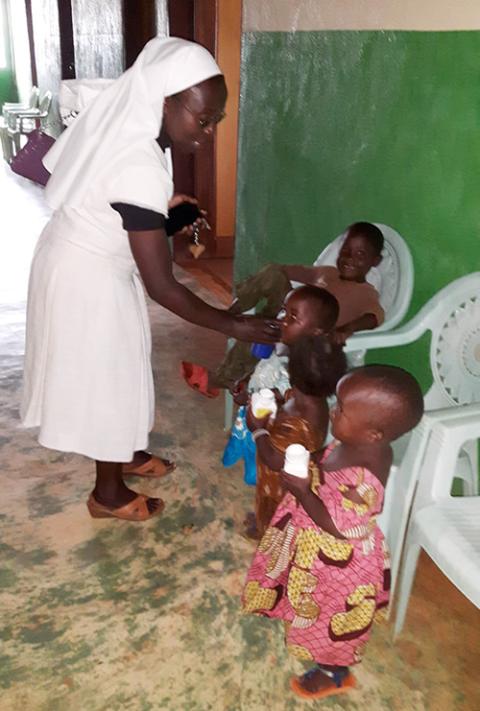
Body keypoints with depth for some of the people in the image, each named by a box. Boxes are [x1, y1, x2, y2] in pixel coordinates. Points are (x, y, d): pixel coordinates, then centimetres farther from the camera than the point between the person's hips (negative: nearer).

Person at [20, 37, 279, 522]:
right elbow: (161, 286, -30)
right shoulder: (142, 169, -32)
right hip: (89, 276, -9)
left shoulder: (123, 130, -4)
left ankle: (126, 452, 45)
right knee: (105, 374, 7)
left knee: (115, 367, 22)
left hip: (82, 258, 9)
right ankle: (108, 494, 28)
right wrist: (233, 325, -22)